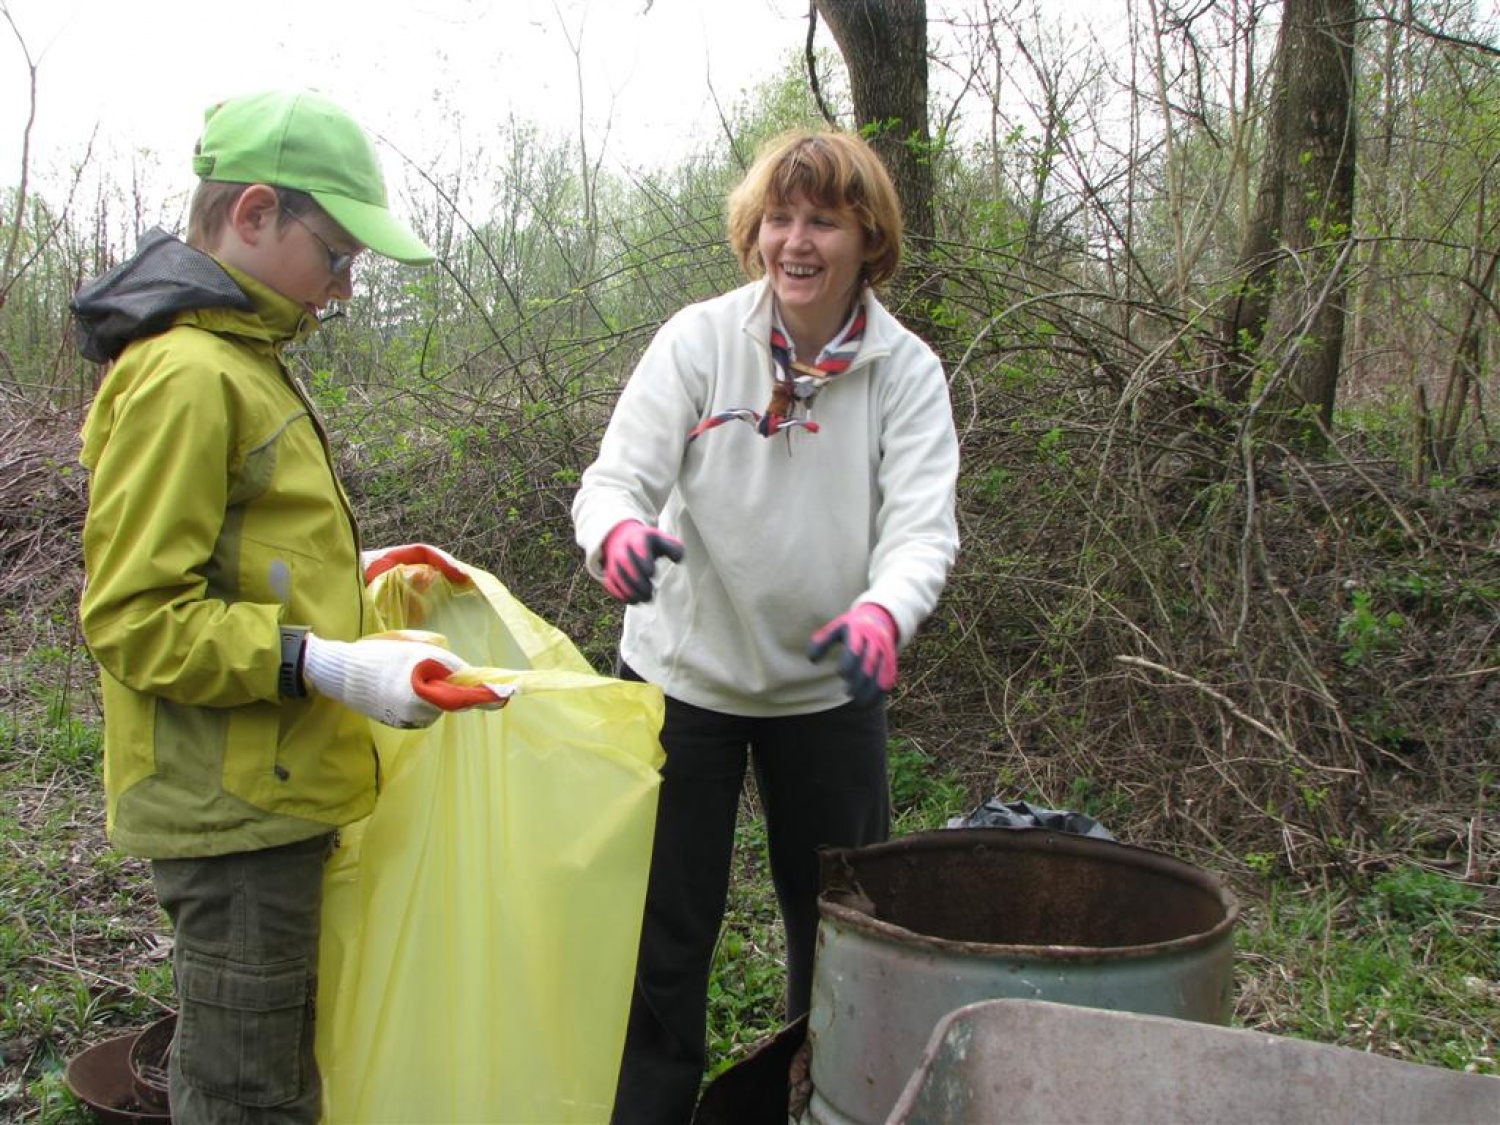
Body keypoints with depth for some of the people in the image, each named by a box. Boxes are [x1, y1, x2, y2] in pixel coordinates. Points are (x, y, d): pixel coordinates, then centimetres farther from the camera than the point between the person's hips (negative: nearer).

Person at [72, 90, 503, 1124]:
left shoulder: (237, 362, 16)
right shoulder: (184, 373, -18)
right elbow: (135, 618, -22)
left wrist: (347, 570, 17)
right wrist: (329, 666, -26)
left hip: (266, 794, 10)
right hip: (233, 806, -10)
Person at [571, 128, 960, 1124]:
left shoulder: (908, 372, -7)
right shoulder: (699, 341, -8)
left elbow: (924, 525, -16)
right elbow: (617, 476, -11)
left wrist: (883, 610, -39)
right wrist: (619, 529, -36)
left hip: (832, 686, 1)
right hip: (686, 672, -1)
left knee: (843, 926, 15)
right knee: (666, 928, 8)